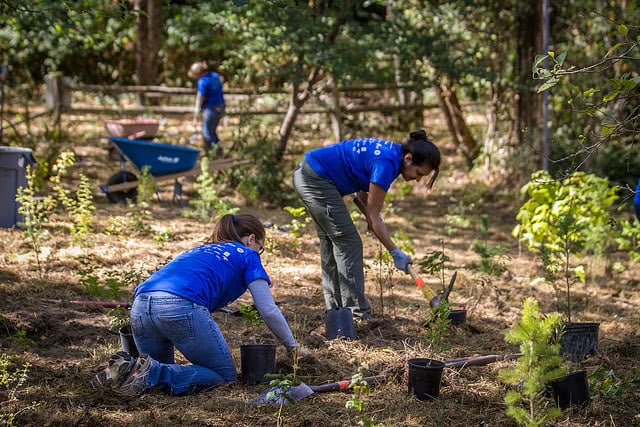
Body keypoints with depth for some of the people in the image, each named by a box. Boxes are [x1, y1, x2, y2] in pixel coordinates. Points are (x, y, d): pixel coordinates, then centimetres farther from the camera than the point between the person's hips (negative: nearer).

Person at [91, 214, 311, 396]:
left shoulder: (198, 251, 38)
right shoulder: (246, 255, 22)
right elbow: (269, 311, 19)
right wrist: (293, 347, 33)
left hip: (140, 306, 7)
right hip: (181, 306, -7)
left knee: (161, 366, 28)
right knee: (225, 375, 8)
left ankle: (126, 367, -4)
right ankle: (155, 373, -16)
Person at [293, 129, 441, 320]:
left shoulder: (393, 152, 5)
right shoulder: (386, 164, -22)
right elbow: (373, 217, -15)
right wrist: (395, 252, -9)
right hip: (316, 179, -10)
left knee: (331, 244, 14)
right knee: (348, 243, -7)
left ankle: (336, 310, 20)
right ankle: (357, 314, -6)